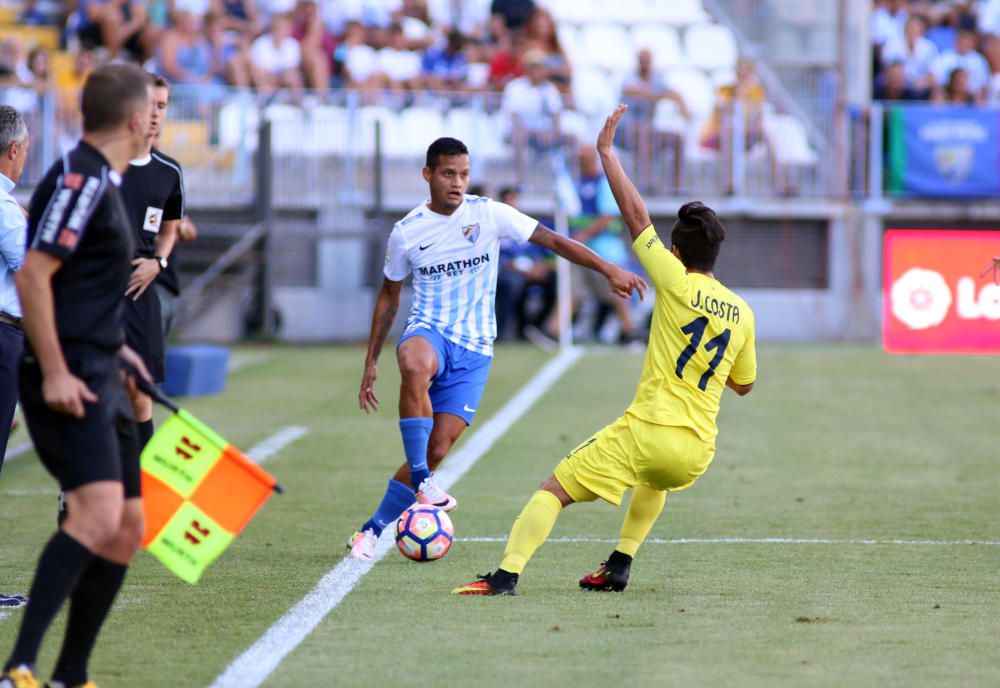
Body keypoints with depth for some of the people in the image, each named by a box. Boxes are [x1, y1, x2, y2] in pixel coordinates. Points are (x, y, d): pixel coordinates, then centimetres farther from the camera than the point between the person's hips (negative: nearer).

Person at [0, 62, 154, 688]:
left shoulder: (102, 183, 18)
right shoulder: (79, 179, -12)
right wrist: (56, 373, -22)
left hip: (99, 380, 10)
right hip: (71, 382, -10)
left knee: (126, 529, 9)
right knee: (98, 514, -23)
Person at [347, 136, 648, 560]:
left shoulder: (488, 214, -3)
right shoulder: (406, 232, 1)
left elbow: (552, 240, -3)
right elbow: (389, 296, 14)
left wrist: (609, 270, -13)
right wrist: (371, 362, 13)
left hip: (474, 348, 1)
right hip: (427, 331, -1)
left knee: (437, 449, -7)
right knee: (416, 368, -40)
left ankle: (372, 530, 7)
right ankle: (420, 480, -32)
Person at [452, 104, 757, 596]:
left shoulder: (678, 285, -5)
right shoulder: (741, 313, 9)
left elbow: (635, 215, -2)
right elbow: (743, 383, 22)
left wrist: (605, 149, 5)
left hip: (647, 431, -6)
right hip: (697, 452, 6)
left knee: (553, 491, 0)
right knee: (655, 481, 41)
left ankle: (506, 575, -16)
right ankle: (618, 567, 34)